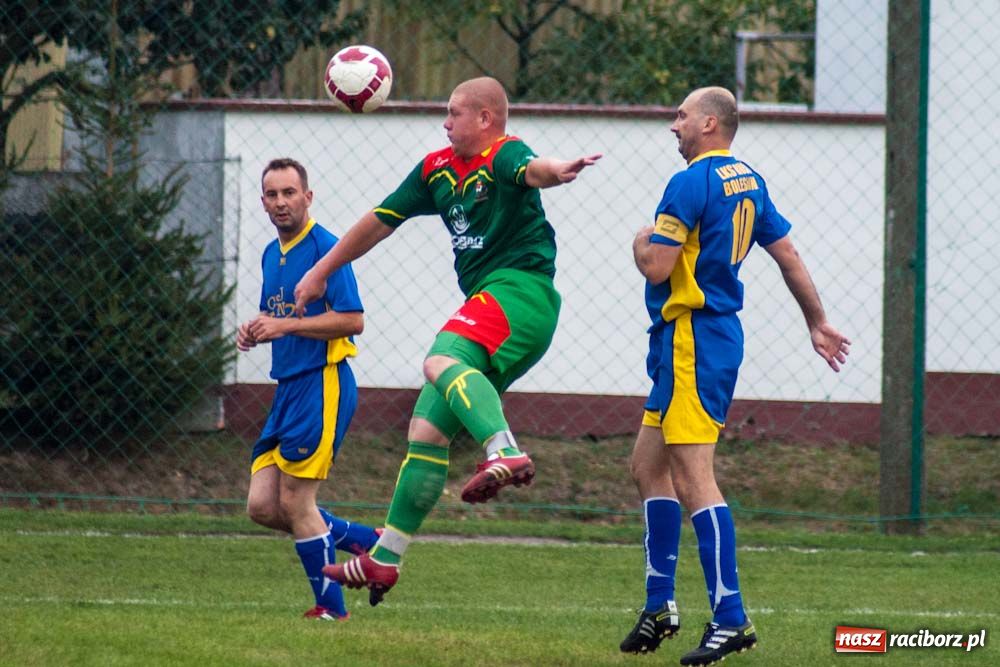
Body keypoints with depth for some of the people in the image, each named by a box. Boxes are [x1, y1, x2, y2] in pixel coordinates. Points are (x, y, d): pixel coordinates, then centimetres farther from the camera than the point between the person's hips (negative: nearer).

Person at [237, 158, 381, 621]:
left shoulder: (324, 248, -11)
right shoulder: (272, 253, 16)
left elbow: (353, 320, -17)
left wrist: (284, 326, -21)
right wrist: (254, 331, 5)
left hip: (321, 385, -9)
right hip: (288, 388, 9)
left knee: (295, 501, -7)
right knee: (262, 506, 2)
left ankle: (331, 609, 4)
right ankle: (366, 541, 16)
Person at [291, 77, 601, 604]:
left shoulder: (504, 156, -8)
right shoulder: (438, 169, 18)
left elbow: (530, 169, -33)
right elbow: (380, 222, 28)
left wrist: (556, 171, -57)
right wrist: (321, 272, 35)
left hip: (519, 289, -9)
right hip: (486, 301, 9)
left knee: (441, 362, -36)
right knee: (427, 431, 9)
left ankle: (506, 454, -60)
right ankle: (384, 560, 17)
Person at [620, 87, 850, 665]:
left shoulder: (691, 184, -16)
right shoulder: (749, 183, 13)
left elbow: (656, 266, -20)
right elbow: (788, 254, 18)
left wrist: (642, 241, 3)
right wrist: (819, 323, 26)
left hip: (691, 341, -10)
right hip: (719, 332, 10)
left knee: (693, 477, -12)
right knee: (649, 465, 16)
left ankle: (731, 619, -16)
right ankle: (660, 606, 19)